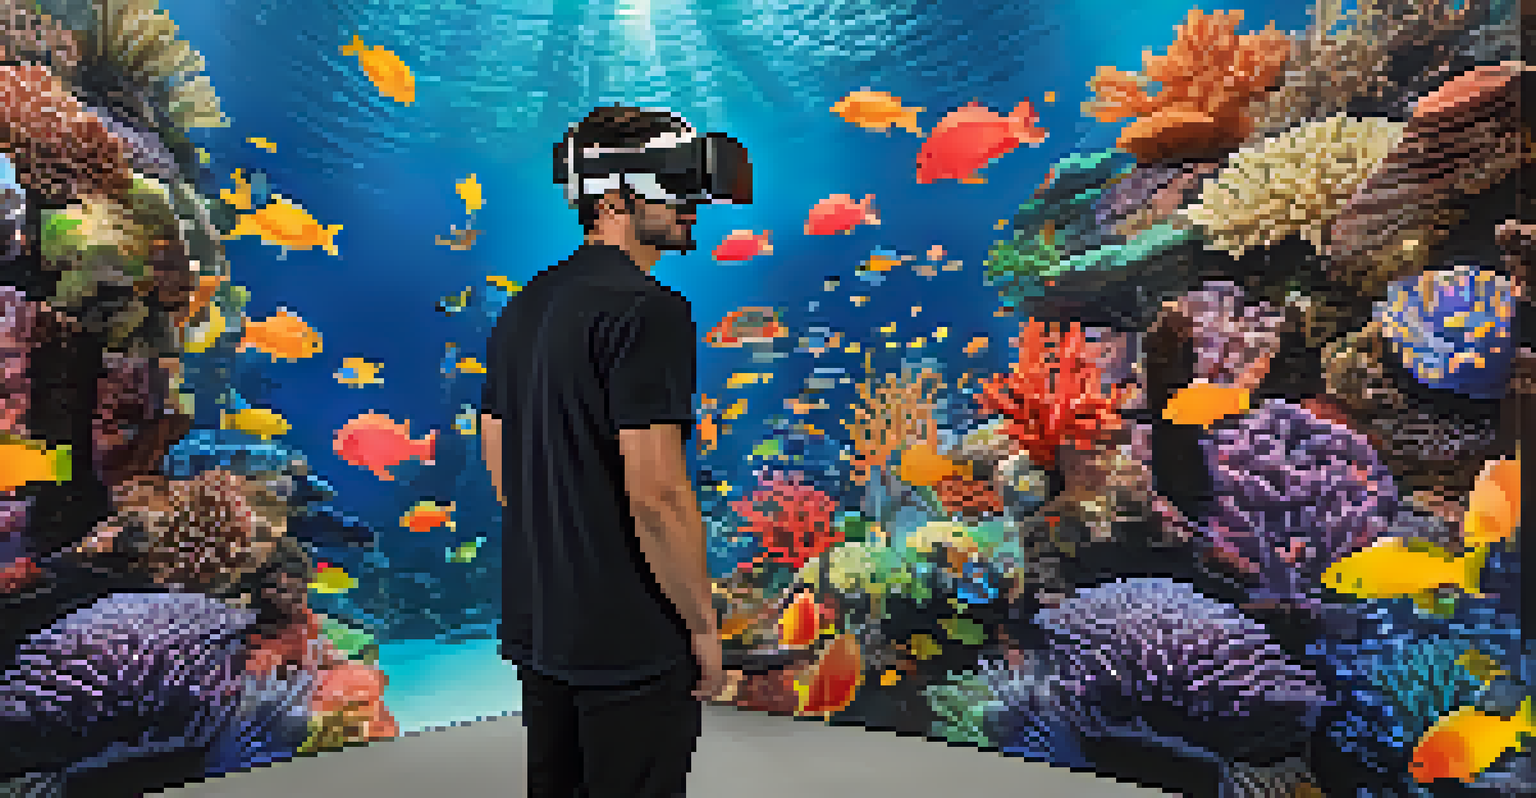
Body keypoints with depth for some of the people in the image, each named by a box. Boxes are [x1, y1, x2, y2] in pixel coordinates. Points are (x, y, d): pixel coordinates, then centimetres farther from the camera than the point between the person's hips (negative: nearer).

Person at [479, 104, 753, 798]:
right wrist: (704, 629, -14)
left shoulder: (526, 305, 8)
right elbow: (656, 492, -26)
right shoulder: (646, 309, -20)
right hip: (631, 641, -9)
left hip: (538, 628, 9)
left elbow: (496, 455, 15)